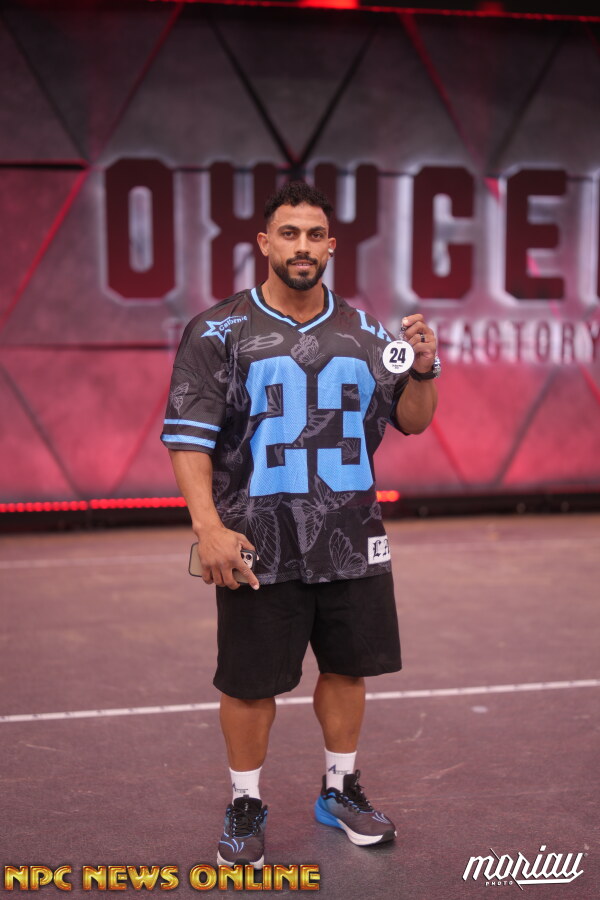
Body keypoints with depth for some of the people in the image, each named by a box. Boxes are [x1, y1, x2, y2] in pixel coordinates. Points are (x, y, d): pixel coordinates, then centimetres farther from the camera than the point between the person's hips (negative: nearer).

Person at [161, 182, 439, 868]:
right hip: (259, 548, -4)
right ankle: (245, 805, 24)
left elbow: (411, 421, 12)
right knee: (250, 681, 4)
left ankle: (340, 791, 33)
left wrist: (422, 370, -9)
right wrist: (209, 527, -20)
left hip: (353, 544, 4)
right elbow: (187, 436, -9)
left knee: (346, 668, 13)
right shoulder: (219, 332, -5)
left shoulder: (363, 332, 8)